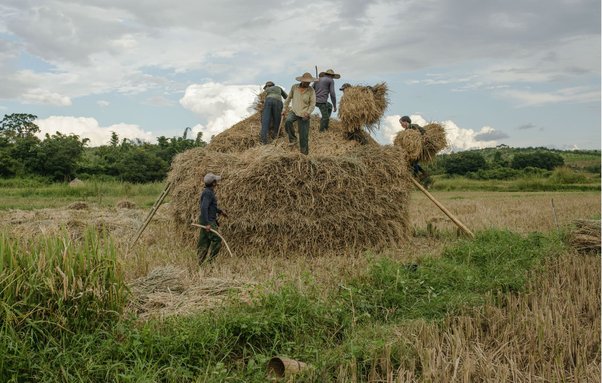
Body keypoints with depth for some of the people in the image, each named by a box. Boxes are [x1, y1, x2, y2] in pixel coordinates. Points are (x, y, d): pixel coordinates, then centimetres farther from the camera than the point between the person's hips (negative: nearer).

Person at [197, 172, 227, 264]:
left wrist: (220, 211, 27)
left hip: (207, 221, 10)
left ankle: (200, 263, 12)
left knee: (204, 242, 10)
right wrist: (207, 224, -28)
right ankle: (210, 261, -6)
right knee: (217, 240, -9)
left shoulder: (208, 191, 14)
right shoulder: (208, 193, -17)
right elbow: (204, 208, -25)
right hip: (208, 221, -10)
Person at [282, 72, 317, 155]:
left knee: (304, 135, -1)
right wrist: (284, 109, 12)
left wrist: (308, 113, -22)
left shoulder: (311, 90, -7)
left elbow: (312, 104, -7)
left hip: (304, 115, -1)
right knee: (288, 121, -31)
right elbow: (289, 98, 11)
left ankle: (304, 152, 12)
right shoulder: (294, 87, -1)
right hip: (294, 111, 1)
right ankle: (293, 139, -13)